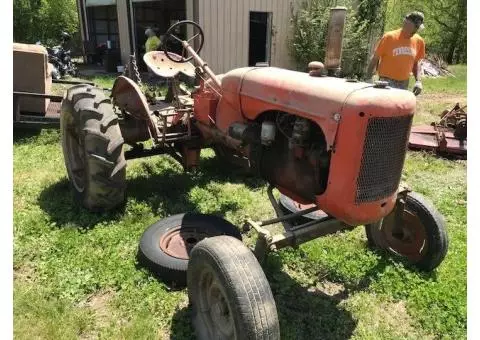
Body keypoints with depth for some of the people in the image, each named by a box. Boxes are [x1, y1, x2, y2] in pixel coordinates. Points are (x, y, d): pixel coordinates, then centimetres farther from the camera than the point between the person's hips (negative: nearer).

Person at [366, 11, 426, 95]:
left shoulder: (419, 41, 6)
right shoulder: (389, 37, -8)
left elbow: (416, 63, 17)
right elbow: (375, 59, -4)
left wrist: (418, 81, 3)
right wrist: (369, 80, -9)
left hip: (404, 85, 5)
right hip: (387, 82, -5)